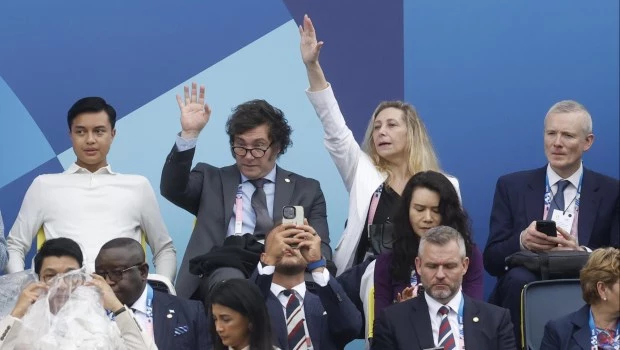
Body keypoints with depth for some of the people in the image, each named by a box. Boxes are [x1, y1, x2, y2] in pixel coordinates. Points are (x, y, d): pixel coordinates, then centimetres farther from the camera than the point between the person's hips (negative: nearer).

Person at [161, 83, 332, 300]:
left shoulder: (307, 191, 20)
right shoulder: (211, 181, 22)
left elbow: (321, 251, 10)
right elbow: (172, 189, 3)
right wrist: (189, 134, -9)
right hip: (222, 272, -1)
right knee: (230, 278, -38)